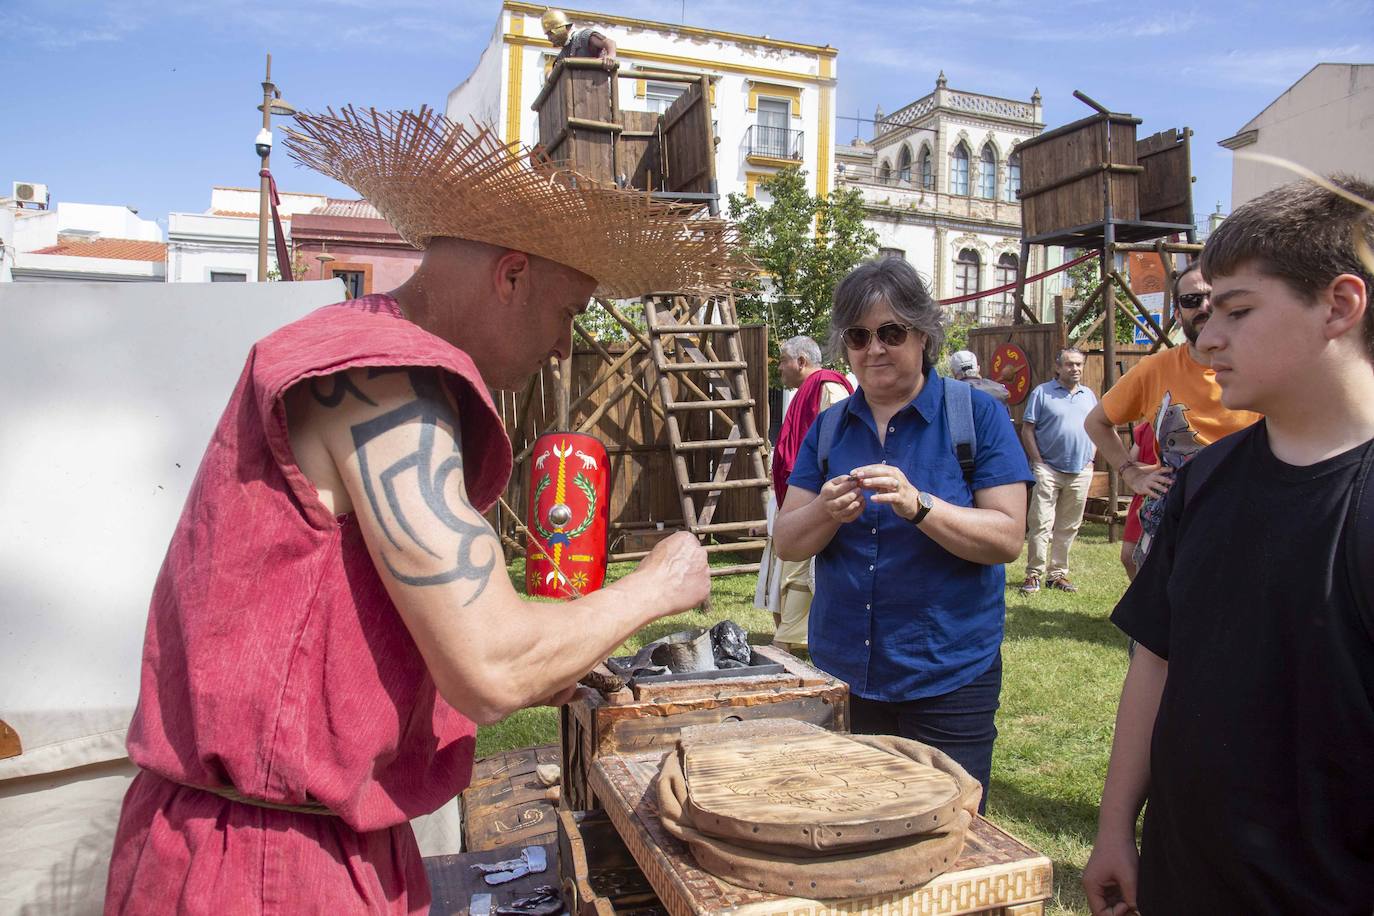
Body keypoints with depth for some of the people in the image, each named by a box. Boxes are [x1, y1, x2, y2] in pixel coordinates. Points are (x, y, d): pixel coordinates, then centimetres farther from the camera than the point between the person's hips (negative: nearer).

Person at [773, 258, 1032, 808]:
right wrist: (827, 512, -20)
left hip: (947, 678, -3)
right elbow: (786, 543, 1)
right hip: (841, 674, 4)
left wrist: (919, 505, -25)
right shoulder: (829, 426, 6)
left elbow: (1008, 538, -11)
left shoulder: (977, 414, -4)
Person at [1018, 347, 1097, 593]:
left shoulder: (1089, 396, 15)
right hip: (1048, 469, -5)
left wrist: (1090, 459, 8)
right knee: (1040, 524, -9)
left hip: (1081, 472, 5)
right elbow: (1027, 429, -3)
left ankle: (1058, 573, 18)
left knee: (1069, 527, 9)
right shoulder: (1042, 392, -1)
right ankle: (1034, 574, -2)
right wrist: (1038, 462, -9)